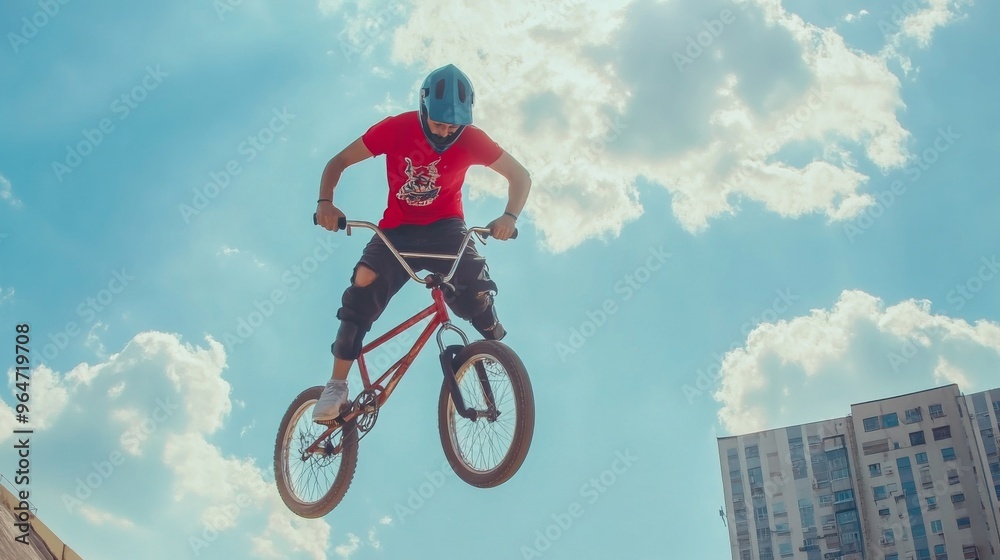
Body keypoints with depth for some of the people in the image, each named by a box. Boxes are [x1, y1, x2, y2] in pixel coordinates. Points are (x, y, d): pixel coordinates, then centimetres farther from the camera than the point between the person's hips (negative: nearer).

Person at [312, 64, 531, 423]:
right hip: (397, 229, 0)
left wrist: (509, 216, -25)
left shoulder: (471, 140, -13)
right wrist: (325, 201, -26)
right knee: (364, 283, -26)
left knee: (474, 288, -27)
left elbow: (521, 176, -5)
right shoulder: (396, 129, -14)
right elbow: (339, 162, -6)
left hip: (444, 228, 0)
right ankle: (336, 387, -19)